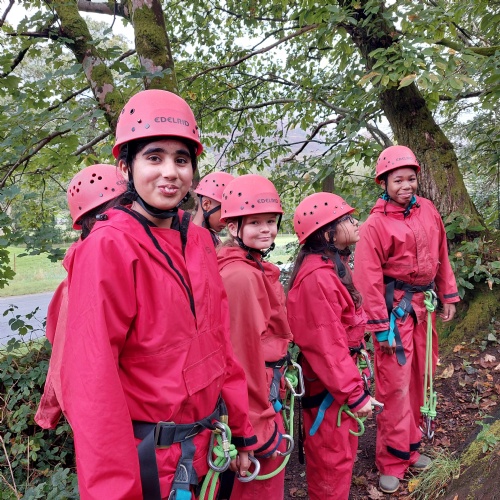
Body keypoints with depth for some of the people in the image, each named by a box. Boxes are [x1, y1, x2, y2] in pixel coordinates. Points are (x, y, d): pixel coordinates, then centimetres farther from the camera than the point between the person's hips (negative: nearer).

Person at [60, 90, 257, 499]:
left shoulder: (199, 240, 0)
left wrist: (243, 432, 7)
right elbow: (93, 383, -21)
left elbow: (221, 345, 3)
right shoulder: (108, 248, -19)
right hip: (151, 461, -6)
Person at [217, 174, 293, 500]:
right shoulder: (242, 277, -23)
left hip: (265, 394, 10)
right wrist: (261, 425, -19)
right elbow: (244, 353, -25)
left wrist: (268, 407, 18)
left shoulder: (256, 270, 8)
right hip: (254, 405, -10)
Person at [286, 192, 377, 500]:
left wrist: (355, 380, 19)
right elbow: (327, 345, -27)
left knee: (344, 449, 26)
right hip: (327, 386, -10)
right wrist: (355, 394, -20)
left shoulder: (334, 265, 5)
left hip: (342, 376, 10)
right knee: (333, 458, 10)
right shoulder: (317, 278, -28)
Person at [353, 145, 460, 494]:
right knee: (395, 383, -1)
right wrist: (380, 326, -16)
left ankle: (409, 447, 35)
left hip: (423, 304, 7)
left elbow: (441, 255, 13)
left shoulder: (428, 211, 5)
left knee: (418, 377, 16)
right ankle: (393, 461, 16)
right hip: (395, 307, -6)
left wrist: (449, 295, 13)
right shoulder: (375, 224, -14)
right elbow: (369, 279, -16)